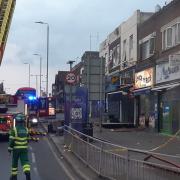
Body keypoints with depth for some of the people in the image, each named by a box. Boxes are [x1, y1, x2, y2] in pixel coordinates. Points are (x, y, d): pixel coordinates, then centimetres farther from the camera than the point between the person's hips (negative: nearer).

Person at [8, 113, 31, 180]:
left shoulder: (14, 129, -12)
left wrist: (10, 148, -6)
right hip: (24, 148, 3)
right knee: (25, 161, -3)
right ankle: (27, 173, -26)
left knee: (14, 162, 13)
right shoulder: (26, 129, 4)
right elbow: (28, 139, 11)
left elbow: (11, 140, -14)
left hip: (16, 148, -2)